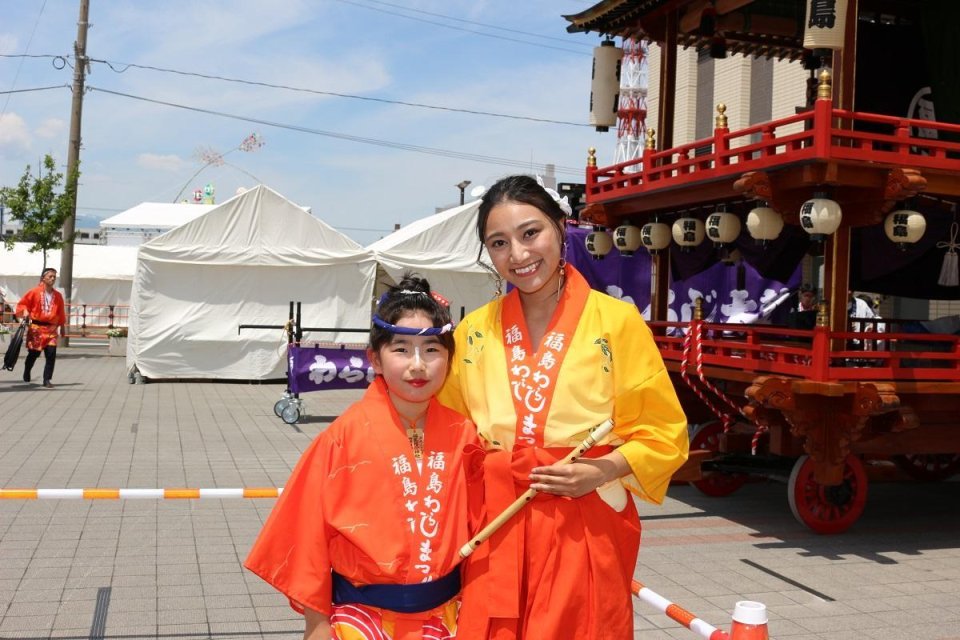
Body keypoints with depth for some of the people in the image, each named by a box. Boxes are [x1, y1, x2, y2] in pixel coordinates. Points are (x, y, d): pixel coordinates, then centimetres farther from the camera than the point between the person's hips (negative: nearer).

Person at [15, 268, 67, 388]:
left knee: (51, 353, -9)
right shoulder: (34, 292, -3)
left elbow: (61, 312, 14)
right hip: (36, 327, -2)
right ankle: (26, 374, 33)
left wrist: (62, 326, 17)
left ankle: (47, 380, -3)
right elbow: (22, 304, 3)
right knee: (33, 353, 5)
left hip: (51, 329, 2)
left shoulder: (58, 296, 7)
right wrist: (25, 311, -16)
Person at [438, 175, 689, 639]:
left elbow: (664, 435, 0)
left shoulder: (617, 321, -6)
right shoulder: (473, 331, 4)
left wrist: (605, 470, -15)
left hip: (587, 529, -2)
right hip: (494, 530, 3)